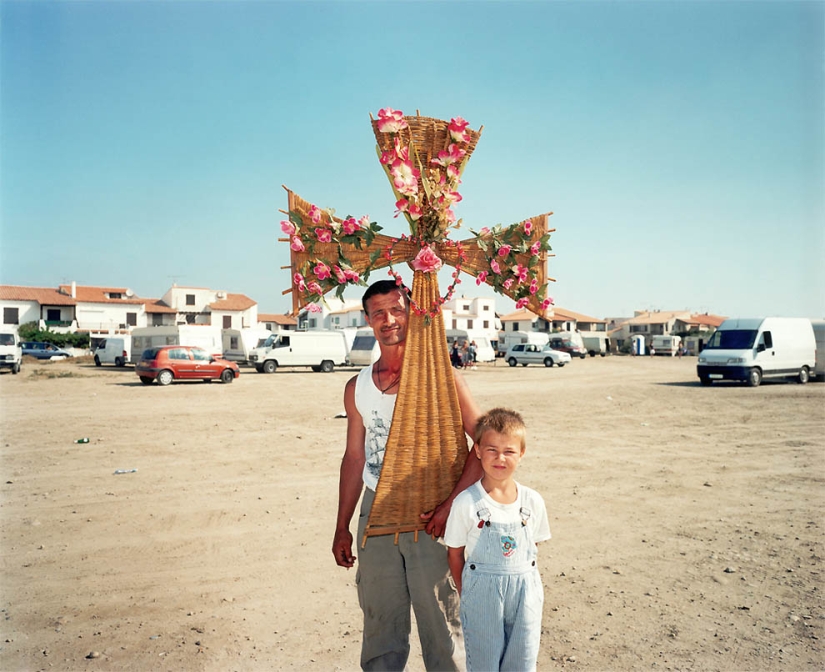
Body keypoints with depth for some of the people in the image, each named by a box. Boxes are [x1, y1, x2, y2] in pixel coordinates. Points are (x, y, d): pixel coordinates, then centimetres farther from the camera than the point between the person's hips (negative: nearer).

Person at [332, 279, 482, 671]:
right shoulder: (357, 387, 5)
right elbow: (354, 457, 11)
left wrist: (451, 504, -17)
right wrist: (342, 528, 12)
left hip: (429, 514, -3)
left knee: (441, 623, 7)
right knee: (380, 624, 16)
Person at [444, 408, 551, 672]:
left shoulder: (533, 501, -4)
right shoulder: (466, 503, -12)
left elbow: (532, 547, 8)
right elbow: (455, 553, -3)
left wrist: (517, 578, 2)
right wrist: (465, 594, -2)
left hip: (525, 590, 3)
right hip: (481, 592, -2)